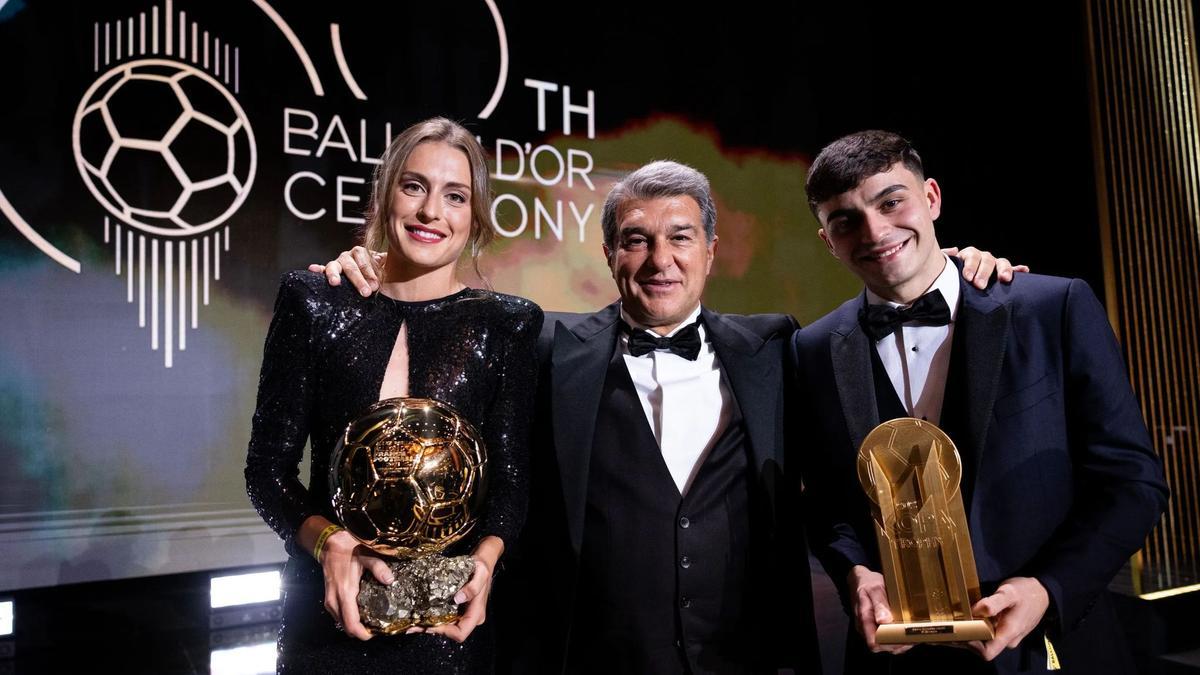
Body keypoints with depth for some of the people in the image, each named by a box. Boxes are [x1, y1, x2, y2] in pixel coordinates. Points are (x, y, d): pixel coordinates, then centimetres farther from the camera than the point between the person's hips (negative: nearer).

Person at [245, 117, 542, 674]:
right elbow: (268, 465, -1)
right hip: (328, 608, 0)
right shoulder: (314, 304, 0)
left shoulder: (507, 325, -1)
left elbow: (510, 478, -3)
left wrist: (484, 559, -21)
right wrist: (330, 544, -17)